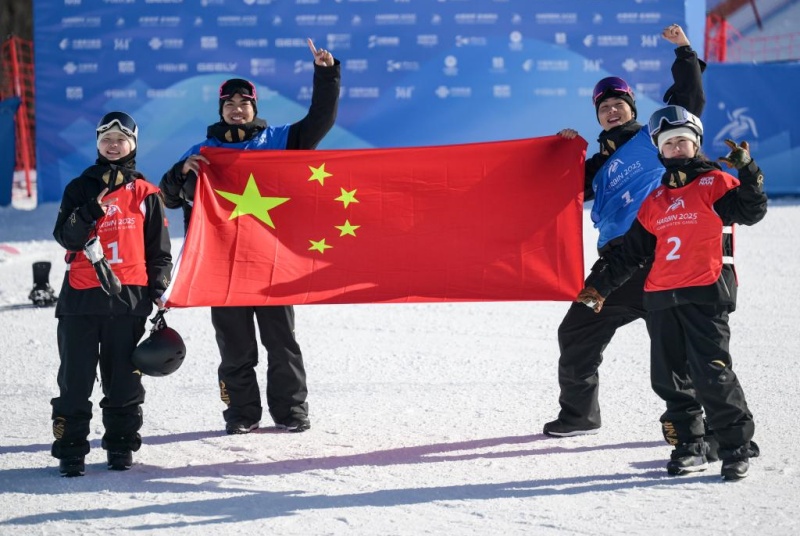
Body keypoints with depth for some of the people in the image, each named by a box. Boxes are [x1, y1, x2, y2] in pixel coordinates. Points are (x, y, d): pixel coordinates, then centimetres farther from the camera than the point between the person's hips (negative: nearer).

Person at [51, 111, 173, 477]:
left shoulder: (145, 194, 8)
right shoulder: (81, 188, 9)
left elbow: (159, 248, 12)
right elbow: (65, 237, -1)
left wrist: (159, 289, 3)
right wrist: (90, 212, -16)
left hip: (128, 296, 0)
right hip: (82, 296, 0)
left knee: (123, 378, 5)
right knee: (75, 377, -1)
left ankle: (121, 445, 13)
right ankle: (70, 450, 2)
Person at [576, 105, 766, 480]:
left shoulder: (715, 183, 4)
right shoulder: (654, 200, 19)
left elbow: (751, 211, -11)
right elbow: (630, 252, 23)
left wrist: (748, 172, -23)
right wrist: (599, 285, 20)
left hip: (706, 295, -6)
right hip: (661, 299, 6)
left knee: (711, 373, -12)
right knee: (670, 378, 7)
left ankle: (736, 446, -2)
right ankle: (688, 446, 17)